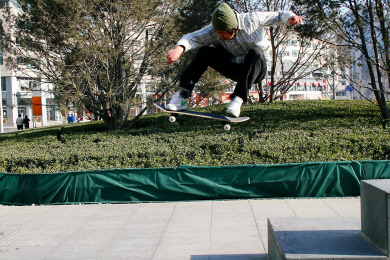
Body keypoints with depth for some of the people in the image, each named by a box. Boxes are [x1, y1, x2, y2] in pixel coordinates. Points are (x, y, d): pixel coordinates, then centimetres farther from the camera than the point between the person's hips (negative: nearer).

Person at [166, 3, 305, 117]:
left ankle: (238, 98, -41)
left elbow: (277, 16, -7)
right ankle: (182, 95, -24)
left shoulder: (251, 20, -18)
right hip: (235, 69, 2)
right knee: (205, 51, -20)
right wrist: (179, 48, -52)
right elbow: (193, 37, -31)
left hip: (256, 70, -2)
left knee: (255, 52, -36)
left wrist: (290, 17, -29)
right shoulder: (214, 30, -16)